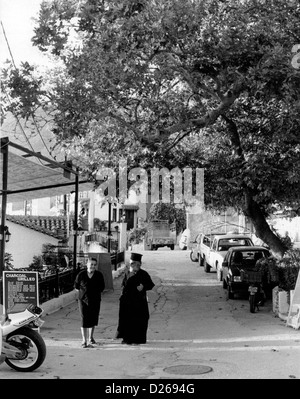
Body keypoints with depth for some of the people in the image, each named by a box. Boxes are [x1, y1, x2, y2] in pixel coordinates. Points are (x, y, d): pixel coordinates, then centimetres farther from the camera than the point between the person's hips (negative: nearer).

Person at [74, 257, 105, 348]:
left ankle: (90, 337, 33)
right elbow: (76, 286, 8)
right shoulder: (81, 274, -5)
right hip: (83, 300, -2)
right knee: (84, 320, -7)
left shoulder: (99, 275, -1)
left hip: (95, 300, 2)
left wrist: (96, 292, 5)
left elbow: (102, 287, 11)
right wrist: (83, 292, 6)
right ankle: (84, 341, -2)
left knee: (93, 320, 11)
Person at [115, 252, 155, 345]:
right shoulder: (127, 273, 10)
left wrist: (143, 287, -21)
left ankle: (137, 339, 8)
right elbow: (123, 284, 20)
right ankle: (127, 338, 18)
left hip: (139, 301, -4)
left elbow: (151, 284, -4)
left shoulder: (143, 274, -4)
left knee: (138, 320, -1)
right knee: (127, 319, 7)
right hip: (127, 300, 4)